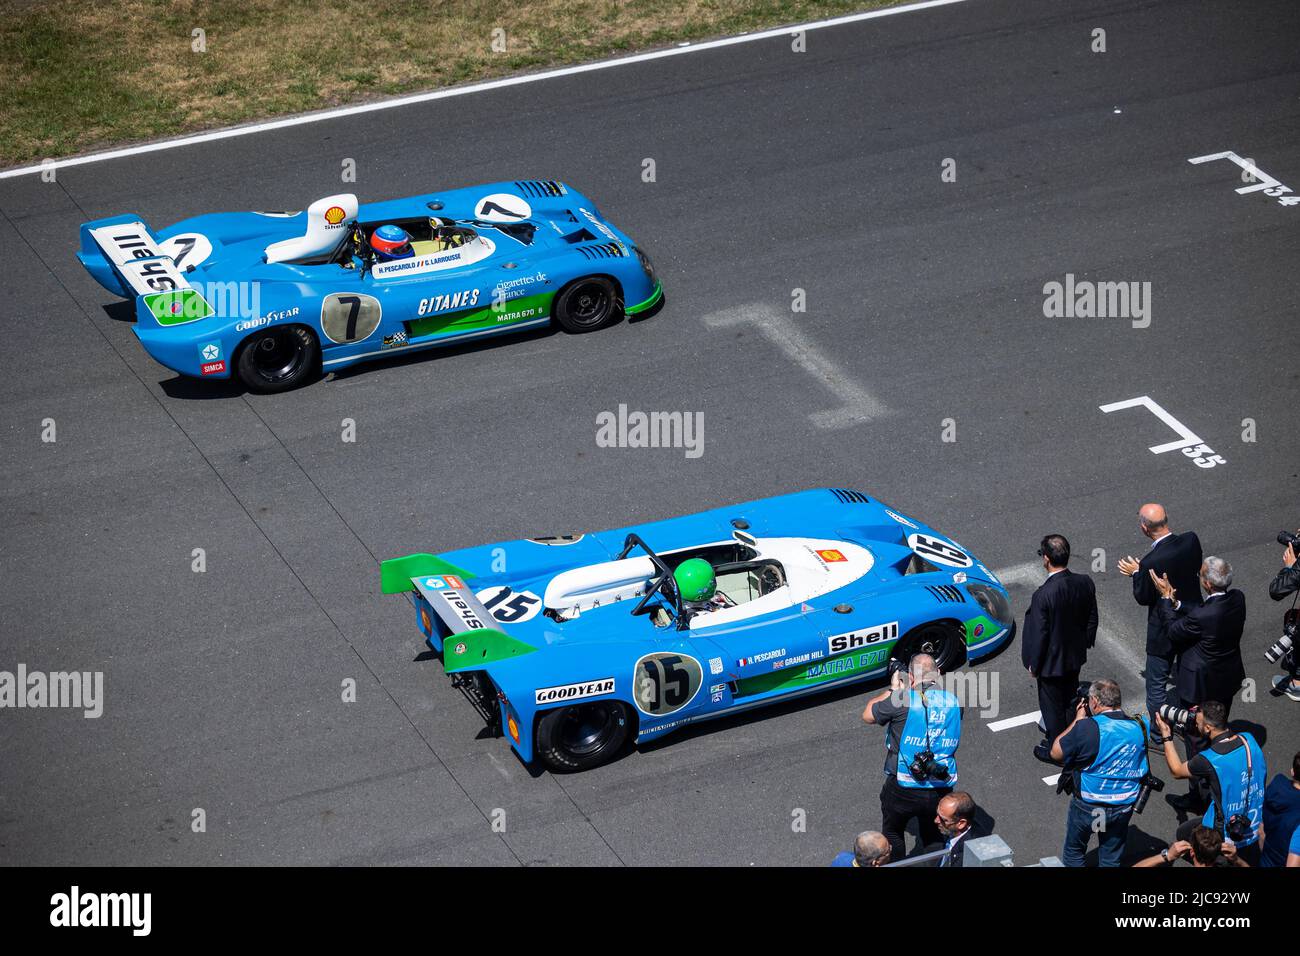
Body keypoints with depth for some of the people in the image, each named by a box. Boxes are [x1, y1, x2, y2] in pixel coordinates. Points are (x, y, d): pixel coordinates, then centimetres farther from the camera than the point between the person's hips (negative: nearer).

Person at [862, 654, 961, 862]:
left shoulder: (902, 700, -19)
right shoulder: (953, 702, -5)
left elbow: (868, 716, -2)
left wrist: (893, 688, 9)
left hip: (904, 789, -3)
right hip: (942, 788, 3)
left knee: (892, 833, 22)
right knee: (934, 837, 25)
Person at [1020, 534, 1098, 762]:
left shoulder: (1043, 595, -33)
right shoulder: (1085, 584, -15)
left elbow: (1040, 634, -24)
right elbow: (1092, 620, -1)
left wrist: (1034, 665, -8)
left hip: (1052, 662, -6)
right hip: (1076, 656, 6)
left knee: (1052, 706, 15)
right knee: (1070, 700, 28)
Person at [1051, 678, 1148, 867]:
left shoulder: (1087, 727, -24)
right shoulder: (1138, 727, -8)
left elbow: (1056, 753, -13)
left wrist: (1077, 720, -3)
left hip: (1088, 806, -4)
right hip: (1124, 808, 4)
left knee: (1073, 852, 20)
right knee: (1111, 859, 18)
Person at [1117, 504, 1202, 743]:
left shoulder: (1151, 562, -33)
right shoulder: (1191, 540, -16)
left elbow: (1143, 598, -18)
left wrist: (1136, 573, -1)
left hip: (1165, 630, -6)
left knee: (1156, 686, 14)